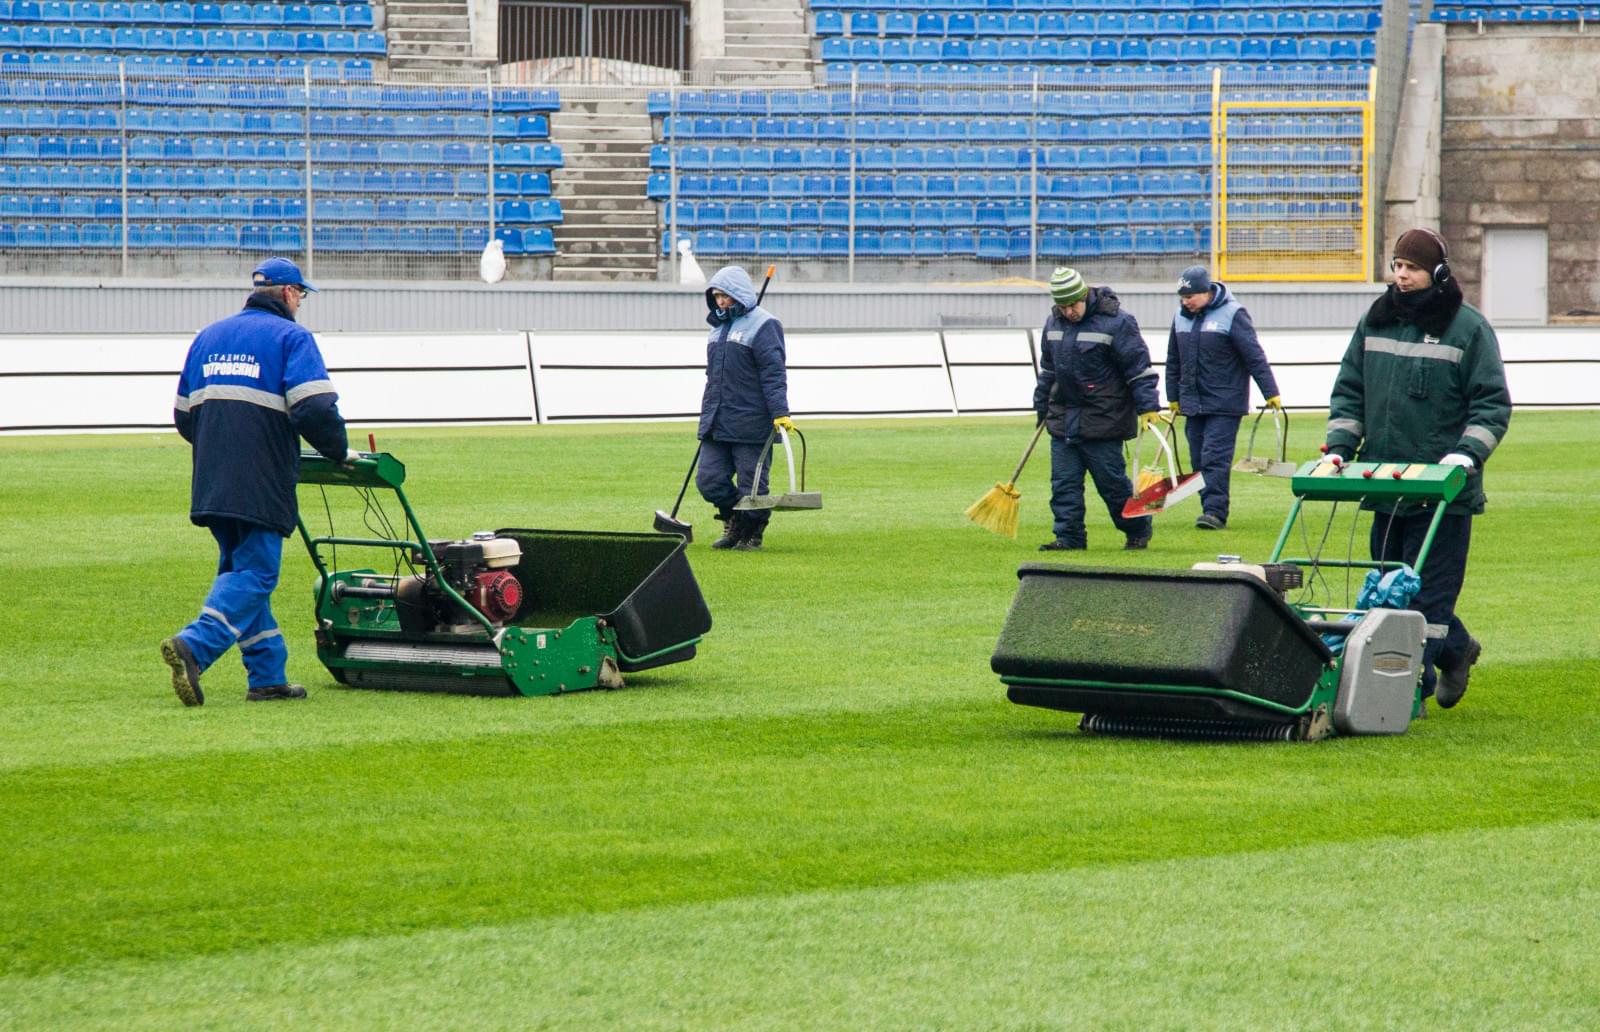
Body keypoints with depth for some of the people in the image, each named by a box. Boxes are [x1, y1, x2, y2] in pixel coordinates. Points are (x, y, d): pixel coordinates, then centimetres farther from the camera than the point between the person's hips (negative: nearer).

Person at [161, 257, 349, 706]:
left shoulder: (209, 336, 19)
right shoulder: (291, 337, -2)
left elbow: (183, 415, 21)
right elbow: (314, 408, -14)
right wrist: (338, 450, 1)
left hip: (211, 481, 7)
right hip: (261, 484, -7)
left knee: (239, 568, 15)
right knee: (254, 573, -6)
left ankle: (268, 676, 15)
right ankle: (193, 647, -25)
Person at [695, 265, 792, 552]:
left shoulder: (762, 326, -8)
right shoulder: (719, 327, 17)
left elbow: (774, 374, -14)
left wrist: (780, 412, -21)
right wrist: (707, 414, 25)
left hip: (750, 425, -7)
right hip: (716, 425, 7)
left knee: (751, 483, -1)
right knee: (709, 480, 4)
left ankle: (752, 535, 15)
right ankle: (736, 525, 24)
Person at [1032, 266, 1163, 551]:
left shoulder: (1116, 322, -12)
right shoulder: (1054, 322, 9)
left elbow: (1139, 368, -10)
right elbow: (1048, 368, 23)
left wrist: (1148, 407, -14)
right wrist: (1042, 406, 27)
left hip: (1103, 420, -6)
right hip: (1062, 418, 6)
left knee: (1112, 481, 0)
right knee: (1063, 484, 1)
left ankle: (1138, 530, 17)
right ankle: (1069, 537, 7)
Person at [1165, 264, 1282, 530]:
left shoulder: (1232, 314, -8)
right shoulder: (1181, 316, 11)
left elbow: (1255, 356, -9)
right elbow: (1173, 361, 20)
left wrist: (1271, 393, -10)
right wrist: (1173, 397, 21)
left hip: (1225, 405, -6)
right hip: (1192, 405, 6)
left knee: (1216, 458, -13)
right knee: (1198, 460, 6)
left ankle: (1215, 510, -14)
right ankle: (1210, 508, 12)